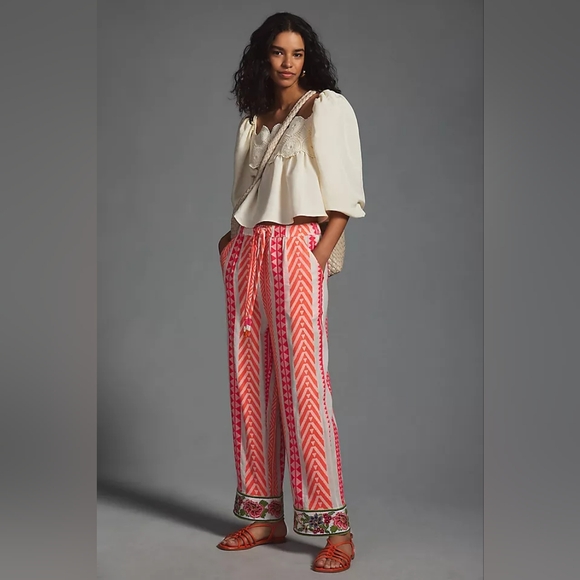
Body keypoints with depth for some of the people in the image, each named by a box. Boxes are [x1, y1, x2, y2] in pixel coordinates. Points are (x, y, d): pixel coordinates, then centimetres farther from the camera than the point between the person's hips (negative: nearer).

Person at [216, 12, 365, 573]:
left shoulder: (327, 107, 5)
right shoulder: (252, 120, 22)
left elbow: (345, 190, -2)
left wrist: (322, 253, -12)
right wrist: (231, 239, 8)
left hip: (296, 246, -6)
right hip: (247, 252, 6)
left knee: (302, 383, -12)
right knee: (250, 383, 3)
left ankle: (336, 527, -6)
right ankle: (265, 515, 12)